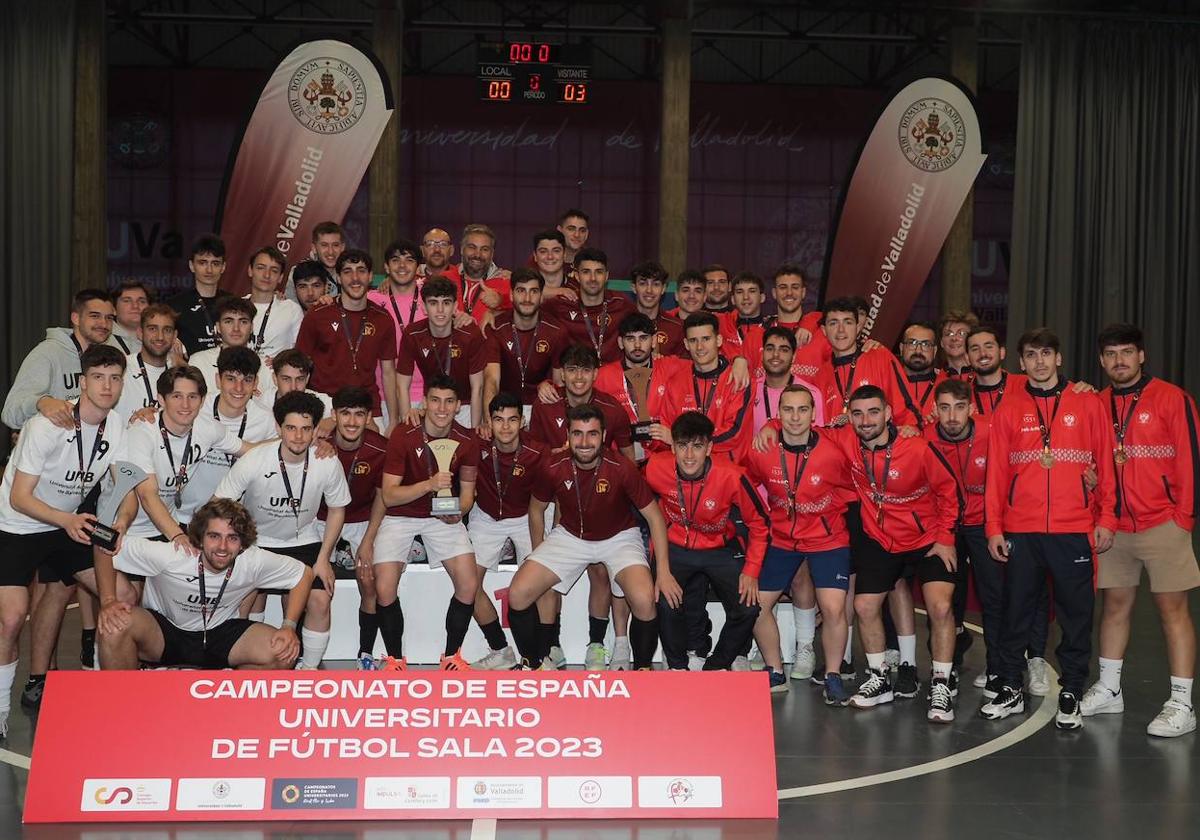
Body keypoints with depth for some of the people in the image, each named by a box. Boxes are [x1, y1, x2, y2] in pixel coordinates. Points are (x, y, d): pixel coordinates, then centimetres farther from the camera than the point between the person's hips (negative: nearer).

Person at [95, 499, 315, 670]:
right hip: (162, 631, -2)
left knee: (284, 652, -22)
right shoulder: (170, 556, -26)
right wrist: (108, 602, -29)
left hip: (219, 634, 2)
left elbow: (304, 573, -6)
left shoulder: (254, 561, -19)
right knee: (116, 625, -35)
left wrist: (289, 627, -17)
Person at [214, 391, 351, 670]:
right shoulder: (253, 461, -22)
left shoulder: (328, 464, -17)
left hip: (303, 541, 1)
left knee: (320, 601, -16)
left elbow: (336, 510, 0)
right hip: (255, 541, -1)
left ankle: (309, 667, 5)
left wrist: (323, 558, -5)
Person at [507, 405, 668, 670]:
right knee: (518, 594, -15)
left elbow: (654, 517, -15)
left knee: (644, 599, -30)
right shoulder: (553, 468, -18)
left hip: (618, 537, -2)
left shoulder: (621, 468, -25)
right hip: (570, 536, 2)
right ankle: (532, 662, 12)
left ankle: (642, 669, -2)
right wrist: (538, 556, 7)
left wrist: (664, 572, -19)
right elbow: (536, 509, 4)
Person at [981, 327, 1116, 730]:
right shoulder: (1008, 409, 7)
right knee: (1015, 611, 6)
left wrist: (1106, 519, -1)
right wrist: (993, 527, 1)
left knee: (1076, 614, 4)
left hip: (1074, 531, -1)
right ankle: (1010, 690, 17)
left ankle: (1071, 696, 14)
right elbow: (996, 471, 6)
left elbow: (1105, 464, 5)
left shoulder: (1087, 404, 5)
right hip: (1020, 531, 1)